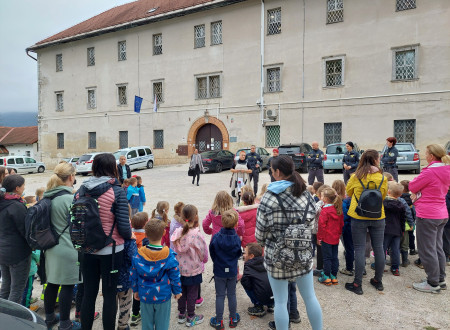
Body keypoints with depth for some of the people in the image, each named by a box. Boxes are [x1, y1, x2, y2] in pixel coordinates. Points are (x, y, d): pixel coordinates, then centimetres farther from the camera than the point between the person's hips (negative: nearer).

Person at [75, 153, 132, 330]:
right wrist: (129, 236, 4)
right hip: (111, 250, -4)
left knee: (88, 293, 17)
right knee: (109, 294, 9)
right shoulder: (117, 191, -15)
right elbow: (123, 226, -17)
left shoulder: (81, 190, -2)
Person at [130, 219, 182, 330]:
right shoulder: (169, 255, -17)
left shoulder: (138, 255, -10)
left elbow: (133, 275, 0)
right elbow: (175, 276, -9)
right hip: (163, 296, -2)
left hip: (145, 296, 2)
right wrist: (177, 291, 5)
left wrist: (135, 290, 15)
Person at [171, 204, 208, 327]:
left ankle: (181, 314, 38)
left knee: (181, 291, 21)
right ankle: (190, 318, 27)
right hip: (194, 270, -5)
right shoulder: (196, 235, -25)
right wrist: (204, 260, 9)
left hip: (180, 268, 5)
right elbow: (203, 253, -13)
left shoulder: (177, 232, -11)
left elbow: (175, 250, 0)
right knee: (192, 293, 12)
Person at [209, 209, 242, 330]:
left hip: (219, 271, -1)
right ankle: (233, 319, 29)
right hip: (232, 271, 1)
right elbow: (239, 254, 2)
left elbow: (212, 253, -3)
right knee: (232, 294, 16)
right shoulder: (237, 239, -15)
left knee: (220, 296, 10)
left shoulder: (215, 237, -18)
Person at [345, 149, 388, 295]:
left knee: (359, 250, 3)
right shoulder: (382, 178, -5)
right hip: (377, 217, 2)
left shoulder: (356, 177, -9)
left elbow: (348, 192, 8)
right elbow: (383, 196, 10)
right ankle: (378, 281, 28)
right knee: (378, 249, 14)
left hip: (359, 217, -2)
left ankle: (357, 284, 8)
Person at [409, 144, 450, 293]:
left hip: (427, 215, -9)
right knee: (437, 247, 18)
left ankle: (433, 283, 11)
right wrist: (419, 193, 5)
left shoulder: (430, 172, -20)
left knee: (427, 250, 2)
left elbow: (412, 186, -11)